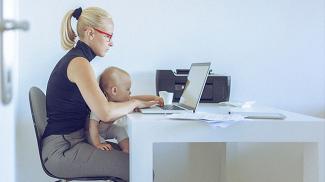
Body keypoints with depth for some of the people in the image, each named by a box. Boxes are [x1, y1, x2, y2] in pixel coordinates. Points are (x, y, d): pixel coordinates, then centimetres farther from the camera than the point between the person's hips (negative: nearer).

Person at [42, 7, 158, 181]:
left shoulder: (75, 58, 15)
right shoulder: (79, 62, -17)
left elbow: (99, 99, 16)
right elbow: (105, 113, -26)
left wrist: (141, 99, 6)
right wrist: (135, 103, -9)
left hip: (72, 141, 10)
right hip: (62, 149, -10)